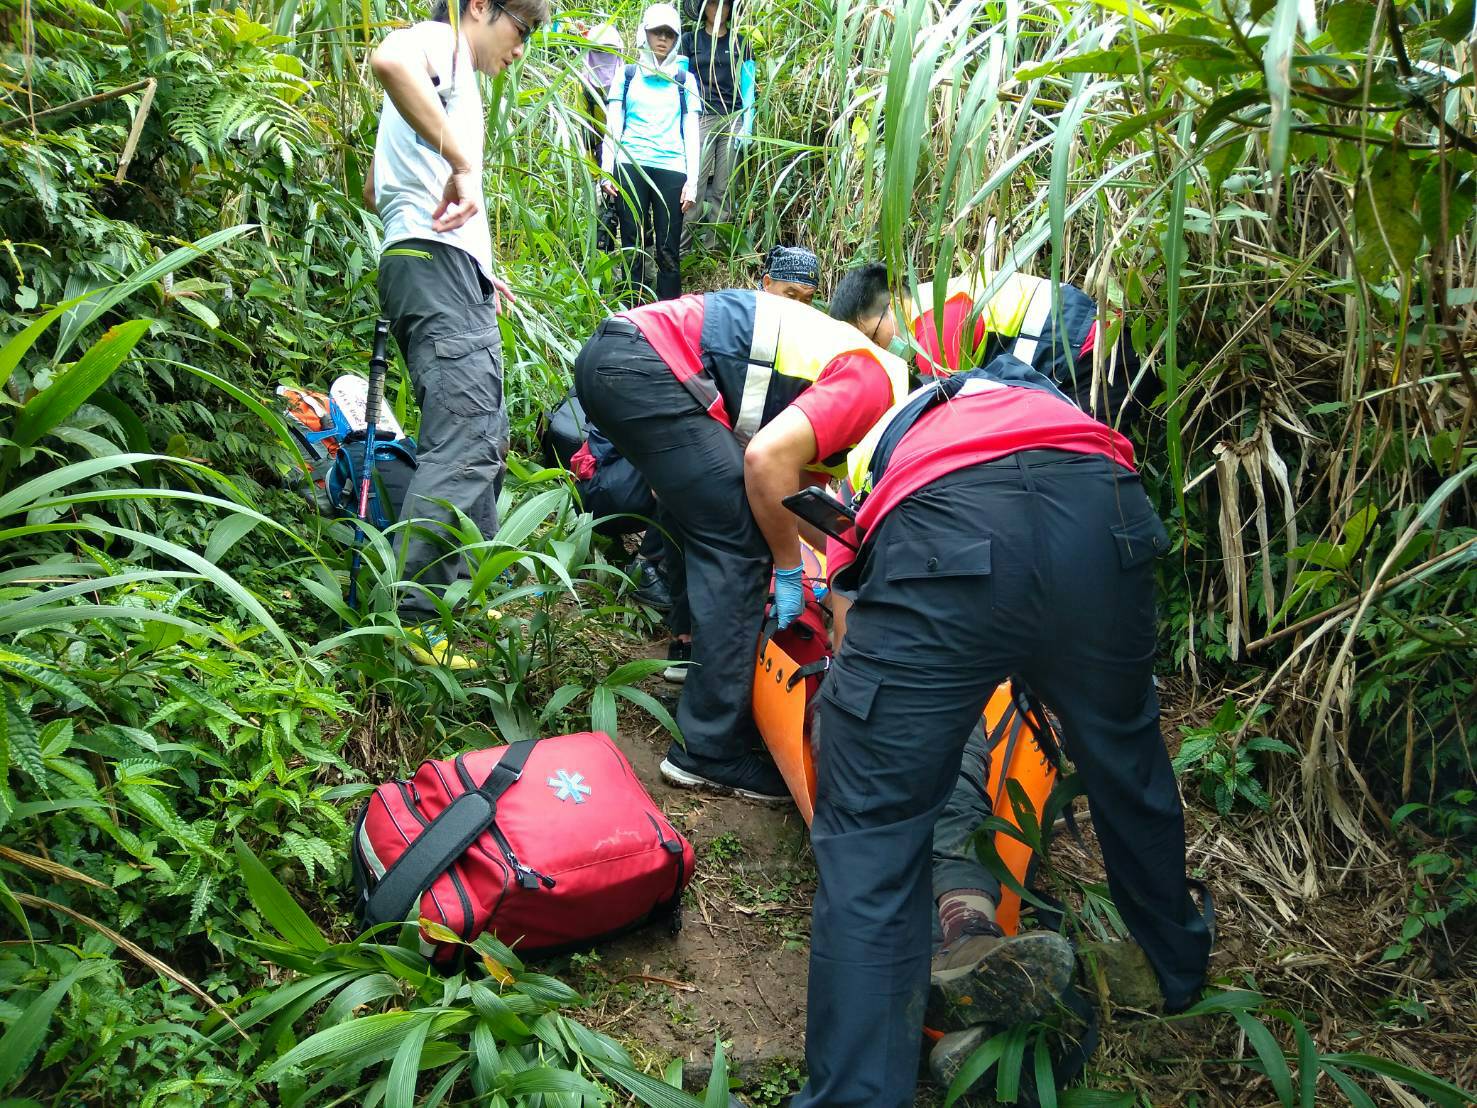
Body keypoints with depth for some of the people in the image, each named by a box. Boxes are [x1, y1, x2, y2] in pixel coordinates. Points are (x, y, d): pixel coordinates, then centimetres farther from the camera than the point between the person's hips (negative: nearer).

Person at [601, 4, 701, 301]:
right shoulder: (627, 74, 14)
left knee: (668, 249, -3)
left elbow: (691, 132, 10)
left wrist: (692, 180, 0)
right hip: (630, 165, 0)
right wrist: (607, 170, 0)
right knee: (632, 245, -2)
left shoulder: (684, 79, 15)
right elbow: (613, 126, 11)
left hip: (671, 168, 0)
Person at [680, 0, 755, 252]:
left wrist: (747, 126, 2)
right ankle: (681, 249, -9)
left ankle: (713, 247, 4)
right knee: (695, 186, -12)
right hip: (700, 119, -2)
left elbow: (748, 87, 13)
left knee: (723, 188, 0)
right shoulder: (689, 40, 8)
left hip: (733, 120, 2)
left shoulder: (740, 43, 14)